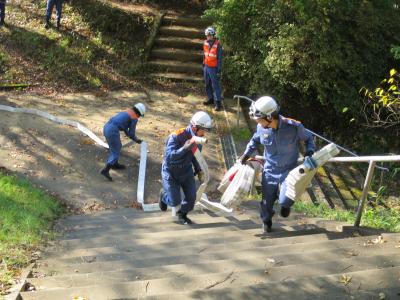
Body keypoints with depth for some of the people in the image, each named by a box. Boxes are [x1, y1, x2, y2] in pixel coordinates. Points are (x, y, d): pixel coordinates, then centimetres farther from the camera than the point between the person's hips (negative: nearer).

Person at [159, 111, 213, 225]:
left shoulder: (199, 138, -7)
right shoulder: (176, 136, -28)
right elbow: (169, 157, -37)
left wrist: (199, 170, 6)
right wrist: (186, 147, -45)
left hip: (186, 171, 5)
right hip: (171, 172, -5)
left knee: (191, 198, 0)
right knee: (175, 202, -4)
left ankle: (182, 214, 30)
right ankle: (164, 194, 31)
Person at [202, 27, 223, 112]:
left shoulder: (217, 45, -17)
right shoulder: (205, 43, 3)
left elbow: (220, 59, -15)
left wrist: (219, 71, -16)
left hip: (213, 68, -7)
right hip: (206, 67, 7)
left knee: (215, 86, -5)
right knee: (207, 85, 16)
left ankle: (218, 103, -2)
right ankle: (211, 99, 31)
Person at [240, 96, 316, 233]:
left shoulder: (293, 127, -23)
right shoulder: (261, 128, -13)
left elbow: (308, 138, -2)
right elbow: (255, 140, 12)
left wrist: (309, 152, -17)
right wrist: (246, 154, 4)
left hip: (289, 170, -3)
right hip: (270, 171, 3)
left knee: (284, 200, -18)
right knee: (267, 201, 8)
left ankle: (286, 203, 22)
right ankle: (266, 221, 40)